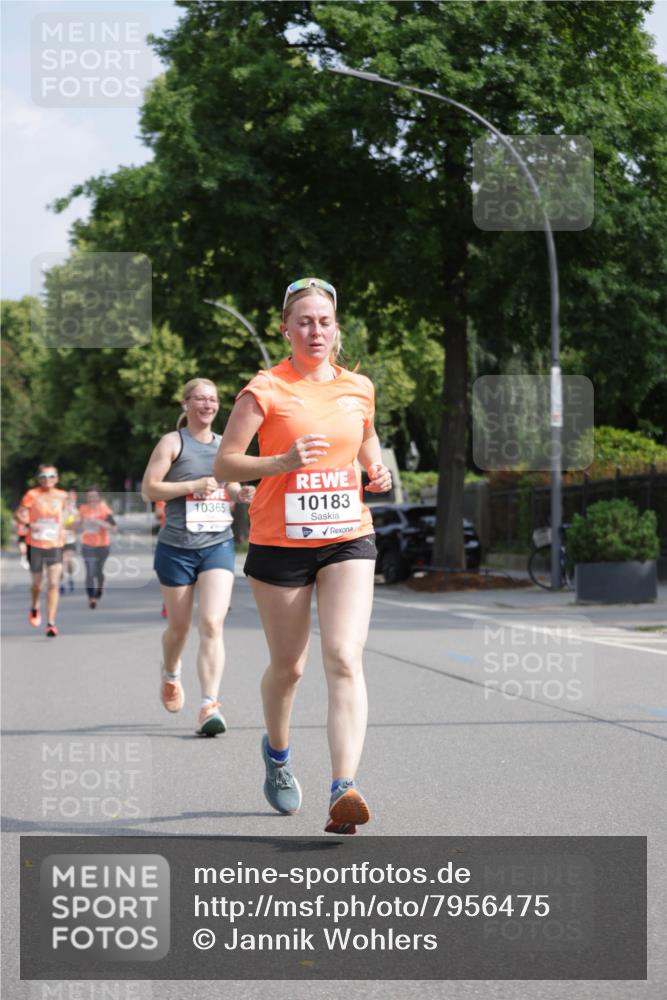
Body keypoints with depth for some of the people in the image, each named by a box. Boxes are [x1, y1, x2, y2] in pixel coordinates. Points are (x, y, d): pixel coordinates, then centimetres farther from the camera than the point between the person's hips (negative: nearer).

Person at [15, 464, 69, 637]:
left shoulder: (62, 496, 1)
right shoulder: (32, 495, -8)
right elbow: (19, 514, -7)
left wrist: (61, 529, 8)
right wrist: (30, 524, -23)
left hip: (55, 545, 1)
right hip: (35, 545, -1)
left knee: (53, 584, -11)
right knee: (37, 583, 12)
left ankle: (51, 623, -9)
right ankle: (34, 608, 45)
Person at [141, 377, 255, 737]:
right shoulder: (172, 442, -1)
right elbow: (148, 489, -7)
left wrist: (241, 494, 2)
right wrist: (192, 485, -18)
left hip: (218, 545, 2)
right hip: (177, 548, -2)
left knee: (212, 625, -14)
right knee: (179, 627, 10)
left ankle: (210, 706, -17)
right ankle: (170, 674, 43)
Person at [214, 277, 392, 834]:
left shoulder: (359, 389, 8)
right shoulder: (265, 390, -5)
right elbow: (224, 465, -7)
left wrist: (378, 470, 4)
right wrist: (284, 462, -22)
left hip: (348, 539, 2)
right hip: (279, 542, -2)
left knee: (344, 659, -16)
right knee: (288, 666, 10)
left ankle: (344, 790, -23)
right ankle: (276, 751, 42)